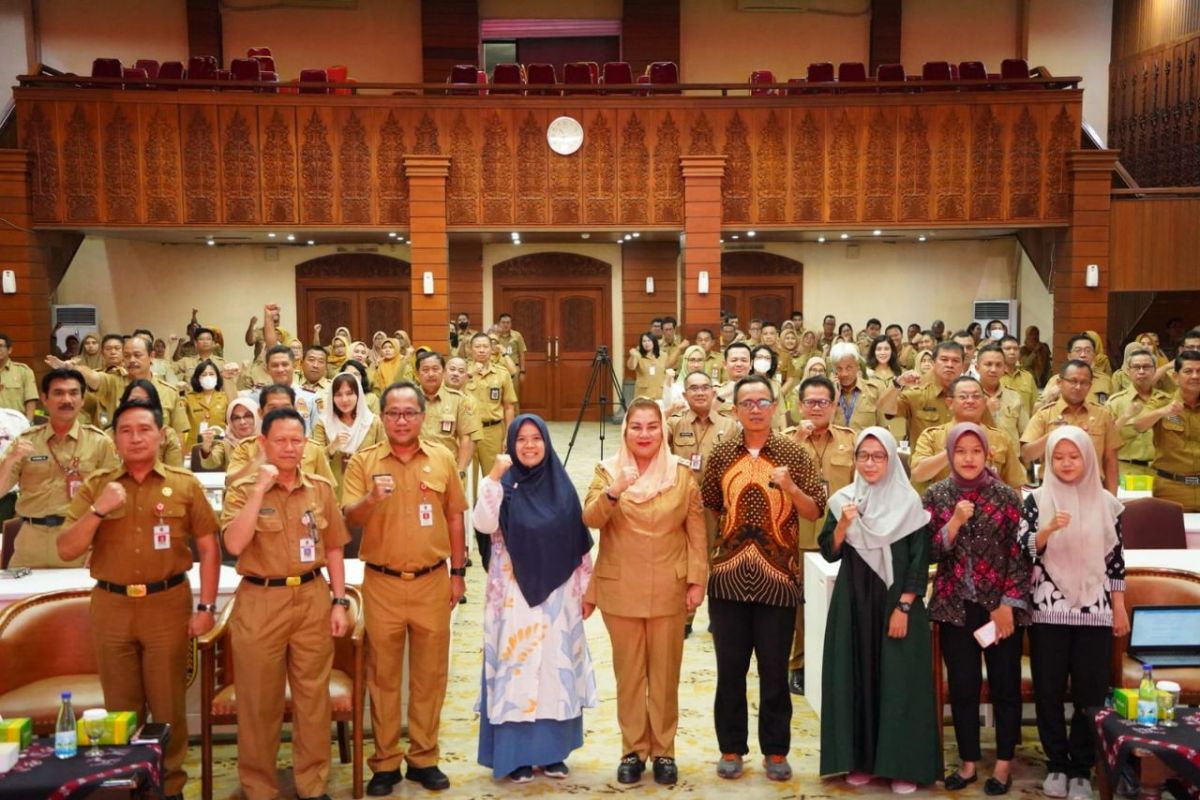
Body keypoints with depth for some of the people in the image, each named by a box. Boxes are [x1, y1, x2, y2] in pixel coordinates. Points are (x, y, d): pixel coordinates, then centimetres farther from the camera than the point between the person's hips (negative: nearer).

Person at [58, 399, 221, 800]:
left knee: (168, 703, 8)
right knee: (121, 705, 13)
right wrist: (98, 510, -18)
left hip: (168, 605, -1)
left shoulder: (184, 484, -1)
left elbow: (209, 547, 1)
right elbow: (66, 551, -3)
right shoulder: (96, 485, 2)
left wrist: (206, 607, -5)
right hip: (111, 606, 2)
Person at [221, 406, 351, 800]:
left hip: (313, 599, 3)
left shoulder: (321, 488, 5)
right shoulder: (243, 490, -4)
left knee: (313, 695, 10)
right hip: (260, 602, -3)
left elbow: (333, 549, 9)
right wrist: (259, 488, -20)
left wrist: (339, 601, 3)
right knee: (259, 700, 7)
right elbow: (234, 544, -19)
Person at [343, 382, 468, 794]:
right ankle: (385, 762, 20)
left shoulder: (442, 459, 2)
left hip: (433, 581, 1)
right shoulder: (363, 461, -3)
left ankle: (424, 757, 23)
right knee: (383, 675, 8)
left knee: (430, 674, 10)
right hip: (382, 584, -1)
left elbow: (455, 518, 8)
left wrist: (458, 572, 7)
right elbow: (349, 519, -10)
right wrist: (371, 498, -30)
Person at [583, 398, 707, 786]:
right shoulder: (607, 470, -1)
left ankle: (663, 750, 22)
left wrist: (697, 579, -4)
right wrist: (613, 492, -32)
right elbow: (589, 519, -14)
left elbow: (696, 531, 1)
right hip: (620, 589, 0)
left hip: (668, 589, 0)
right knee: (628, 673, 9)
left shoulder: (682, 473, 0)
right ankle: (633, 750, 21)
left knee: (665, 673, 9)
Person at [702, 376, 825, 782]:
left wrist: (790, 487, -20)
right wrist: (701, 559, 9)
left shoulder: (793, 453, -2)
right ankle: (731, 747, 22)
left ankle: (776, 750, 21)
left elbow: (815, 512, -3)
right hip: (728, 577, 2)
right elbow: (706, 508, 12)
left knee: (774, 669, 7)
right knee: (730, 668, 9)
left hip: (777, 577, -1)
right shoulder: (722, 454, 3)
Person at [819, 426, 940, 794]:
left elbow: (919, 560, -5)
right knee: (855, 677, 6)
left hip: (896, 602, -3)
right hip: (853, 601, 3)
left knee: (899, 681, -1)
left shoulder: (909, 502, -4)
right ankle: (860, 759, 17)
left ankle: (902, 765, 8)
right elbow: (830, 553, 1)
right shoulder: (842, 499, 4)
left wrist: (904, 607, -12)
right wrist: (844, 523, -16)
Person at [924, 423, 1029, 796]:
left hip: (1000, 605, -1)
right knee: (962, 687, 8)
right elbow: (929, 553, -4)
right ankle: (968, 762, 21)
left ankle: (1004, 763, 20)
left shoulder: (1007, 496, -4)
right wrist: (955, 522, -18)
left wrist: (1009, 604, -10)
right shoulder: (936, 495, 1)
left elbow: (1019, 554, -5)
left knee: (1005, 685, 6)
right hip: (955, 606, 2)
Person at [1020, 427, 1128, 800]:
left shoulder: (1106, 502, 5)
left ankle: (1081, 768, 16)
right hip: (1048, 610, -1)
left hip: (1094, 611, 1)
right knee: (1048, 690, 4)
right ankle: (1056, 764, 18)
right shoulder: (1037, 500, 1)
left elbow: (1115, 559, 7)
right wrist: (1048, 530, -25)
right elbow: (1022, 550, -7)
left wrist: (1120, 607, 5)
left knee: (1091, 692, 4)